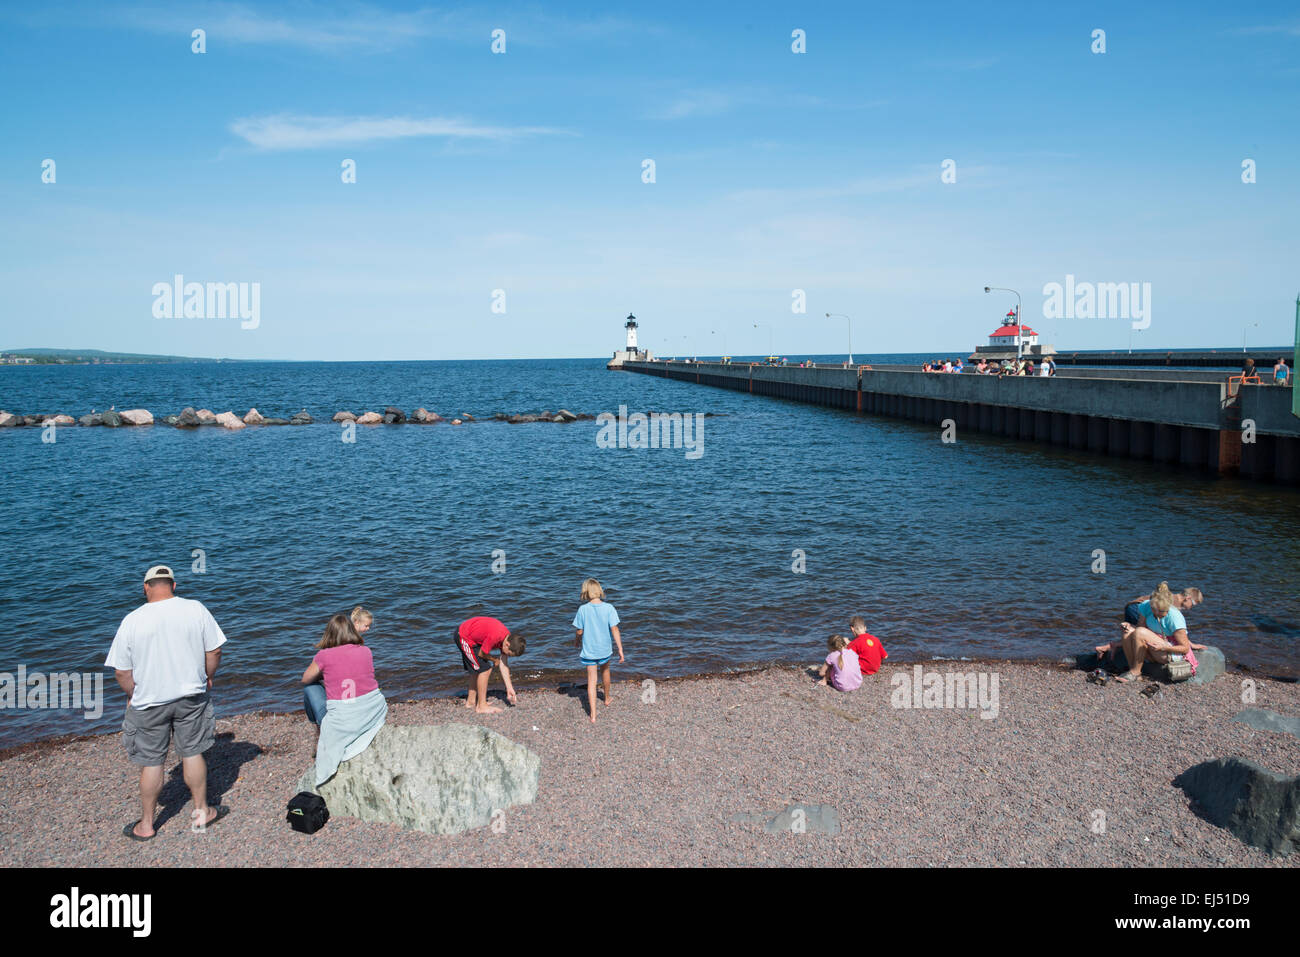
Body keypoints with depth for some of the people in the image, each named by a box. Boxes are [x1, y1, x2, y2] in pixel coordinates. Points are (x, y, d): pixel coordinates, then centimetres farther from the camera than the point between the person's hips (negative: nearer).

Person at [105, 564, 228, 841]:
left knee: (151, 763, 11)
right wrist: (207, 679, 14)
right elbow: (214, 651, -4)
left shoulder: (132, 621, -11)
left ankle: (146, 825, 25)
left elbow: (122, 672, -7)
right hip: (191, 696, 1)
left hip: (149, 702, -1)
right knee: (192, 753, 15)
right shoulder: (196, 609, -8)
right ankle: (201, 813, 27)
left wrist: (132, 695, 11)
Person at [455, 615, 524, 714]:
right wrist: (494, 660, 1)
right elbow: (481, 654, -18)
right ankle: (481, 707, -4)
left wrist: (509, 688, -2)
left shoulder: (508, 639, -6)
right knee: (484, 669, -10)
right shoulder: (495, 636, -33)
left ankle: (471, 701, 32)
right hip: (463, 637, -9)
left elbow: (503, 665, 0)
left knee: (477, 670, 19)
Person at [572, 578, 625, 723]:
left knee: (591, 680, 5)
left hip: (589, 650, -1)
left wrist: (576, 641, 16)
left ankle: (593, 715, 0)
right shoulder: (608, 608, -13)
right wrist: (620, 650, -10)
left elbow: (579, 631, -6)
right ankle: (607, 699, 49)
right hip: (605, 648, 1)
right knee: (605, 671, 29)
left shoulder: (583, 609, -14)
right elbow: (614, 629, -14)